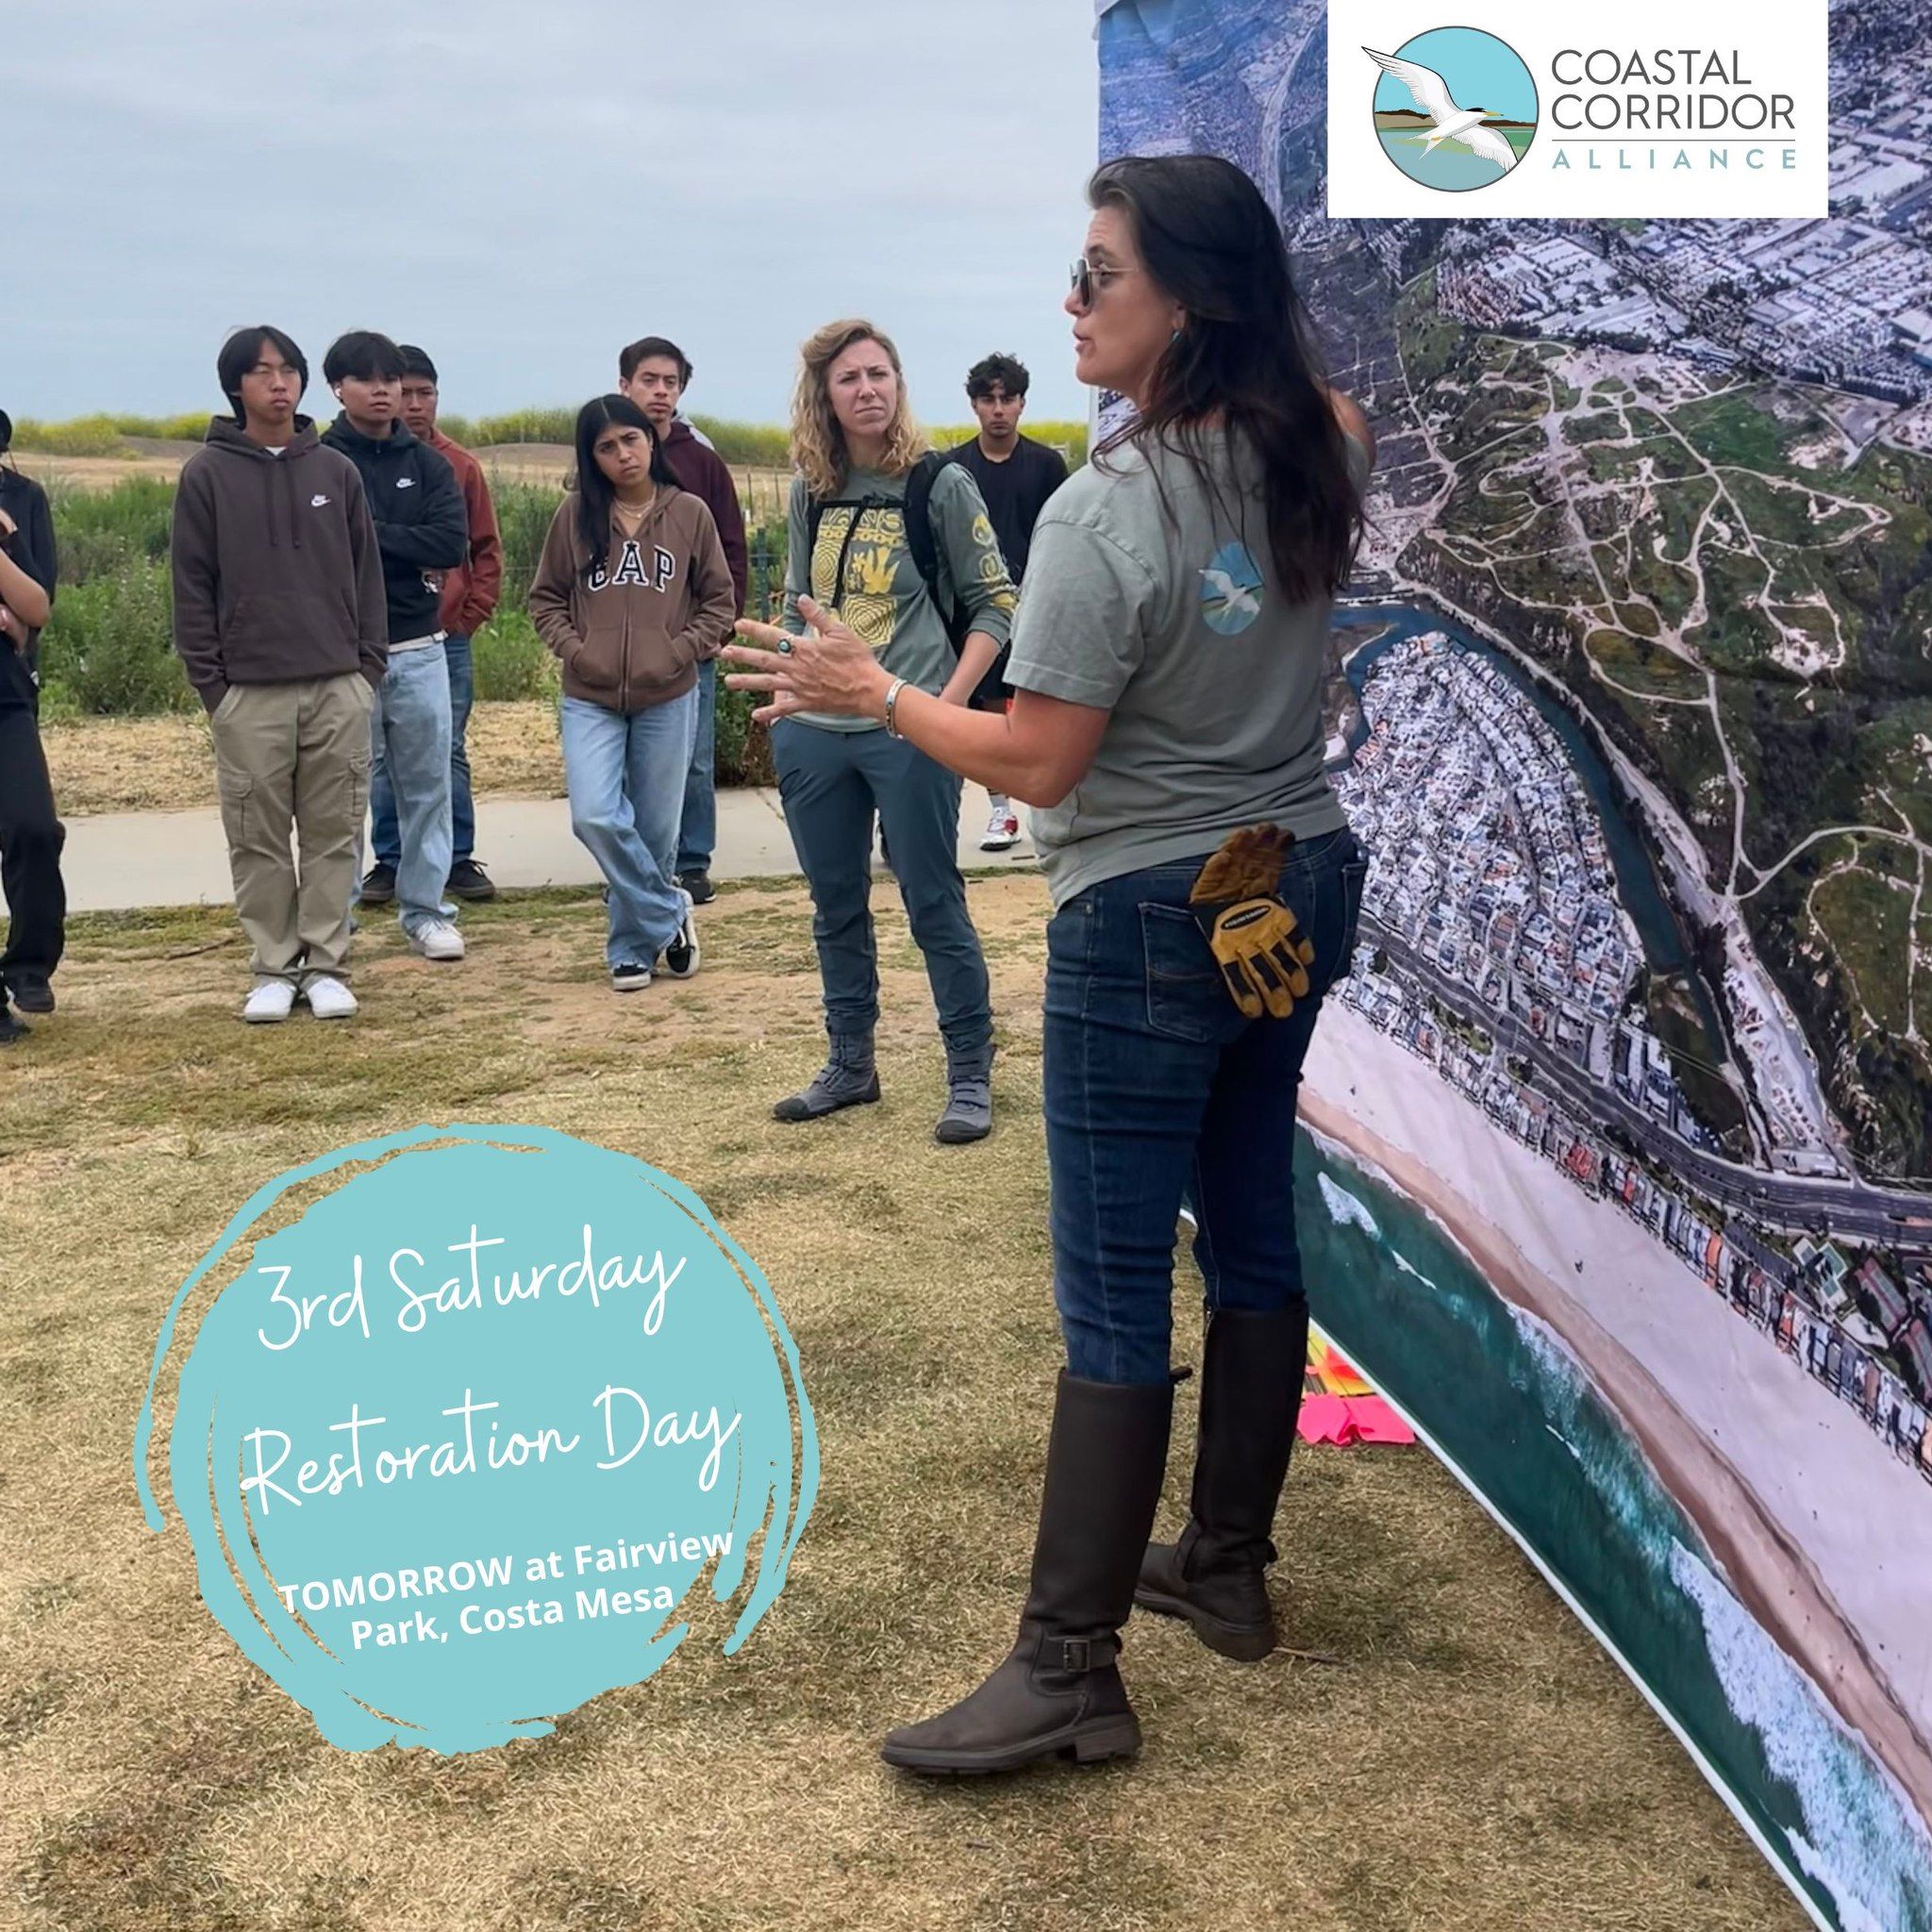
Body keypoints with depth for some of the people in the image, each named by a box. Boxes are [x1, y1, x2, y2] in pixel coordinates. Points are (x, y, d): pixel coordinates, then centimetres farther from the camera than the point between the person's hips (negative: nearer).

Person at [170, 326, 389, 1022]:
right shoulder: (207, 474, 2)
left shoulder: (336, 471, 9)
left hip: (339, 686, 2)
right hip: (249, 691, -2)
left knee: (334, 833, 4)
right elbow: (192, 585, 1)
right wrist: (209, 680, -4)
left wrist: (369, 664, 3)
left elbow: (366, 574, 11)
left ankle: (326, 966, 12)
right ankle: (274, 969, 12)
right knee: (258, 838, 3)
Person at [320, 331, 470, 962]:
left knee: (427, 786, 8)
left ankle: (424, 910, 19)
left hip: (419, 649, 3)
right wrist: (410, 555, -12)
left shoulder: (427, 464, 9)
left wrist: (369, 535, -10)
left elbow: (453, 541, -6)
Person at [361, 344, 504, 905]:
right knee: (385, 757, 5)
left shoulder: (460, 466, 5)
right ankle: (389, 862, 14)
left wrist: (473, 611, 0)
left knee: (450, 754, 6)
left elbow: (486, 548, 9)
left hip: (449, 636, 1)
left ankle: (458, 859, 13)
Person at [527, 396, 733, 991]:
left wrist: (682, 651, -7)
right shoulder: (575, 513, 0)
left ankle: (632, 943, 25)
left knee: (656, 829, 6)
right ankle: (669, 913, 4)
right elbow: (545, 597, 9)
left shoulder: (689, 512, -1)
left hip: (668, 697, 0)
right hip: (590, 697, 0)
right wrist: (573, 648, -6)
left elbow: (718, 601, 6)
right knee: (595, 818, -17)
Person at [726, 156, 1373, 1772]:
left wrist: (875, 695, -7)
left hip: (1150, 924, -8)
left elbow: (1038, 763, -19)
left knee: (1114, 1296, -4)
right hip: (1298, 888, 8)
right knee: (1252, 1233, 16)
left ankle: (1070, 1672, 3)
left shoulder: (1107, 512, -21)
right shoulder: (1311, 458, 2)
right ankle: (1228, 1570, 31)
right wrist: (1268, 323, 28)